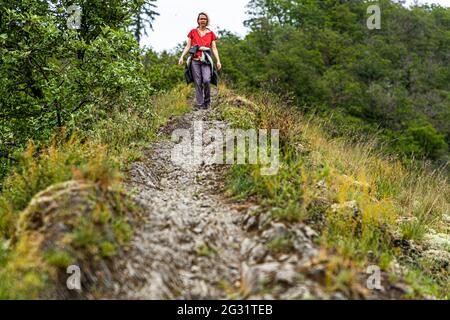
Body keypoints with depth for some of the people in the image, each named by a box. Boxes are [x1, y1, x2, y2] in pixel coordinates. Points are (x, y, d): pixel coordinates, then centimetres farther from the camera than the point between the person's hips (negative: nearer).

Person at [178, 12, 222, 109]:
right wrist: (182, 57, -1)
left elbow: (214, 48, 10)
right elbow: (188, 46, 12)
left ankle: (207, 101, -1)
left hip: (206, 60, 0)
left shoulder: (211, 33, 14)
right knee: (198, 83, -5)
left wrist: (218, 60, -1)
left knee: (206, 80, -20)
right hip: (195, 60, 1)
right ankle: (200, 104, -3)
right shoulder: (193, 32, 14)